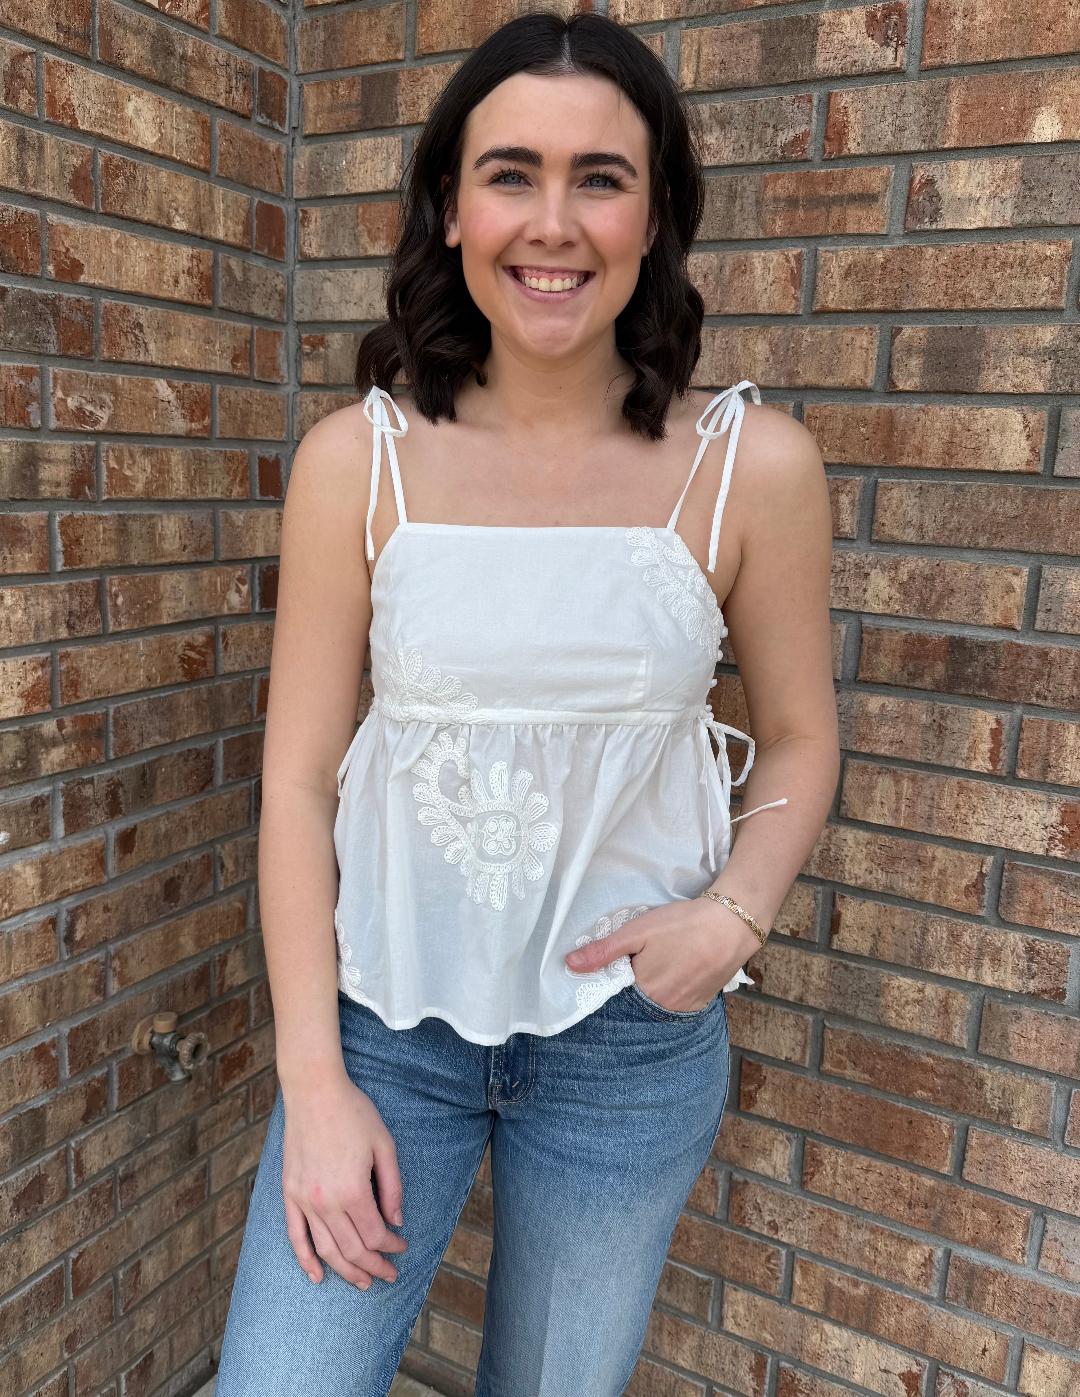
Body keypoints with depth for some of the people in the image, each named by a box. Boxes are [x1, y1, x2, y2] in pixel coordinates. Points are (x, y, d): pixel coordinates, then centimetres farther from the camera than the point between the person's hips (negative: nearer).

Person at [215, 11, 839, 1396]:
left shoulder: (753, 465, -9)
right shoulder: (358, 460, -9)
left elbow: (799, 740, 4)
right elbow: (298, 781, -6)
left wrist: (731, 917, -14)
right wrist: (314, 1080, -7)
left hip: (630, 1035, 1)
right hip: (386, 1014, 0)